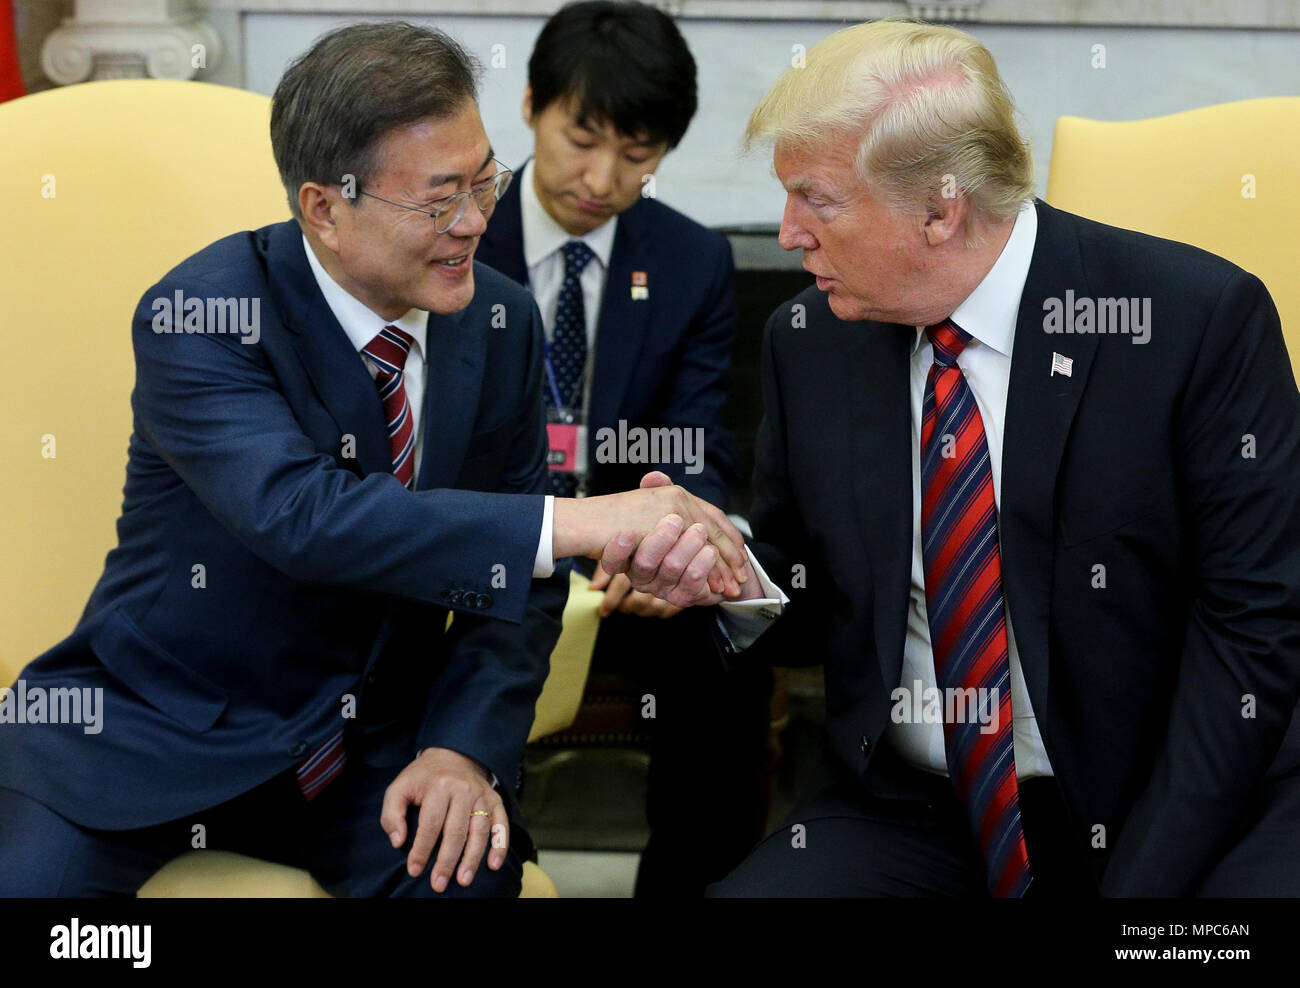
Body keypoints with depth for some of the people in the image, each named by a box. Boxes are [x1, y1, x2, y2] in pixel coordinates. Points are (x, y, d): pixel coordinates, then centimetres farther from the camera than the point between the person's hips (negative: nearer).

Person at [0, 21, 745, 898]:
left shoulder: (501, 322, -1)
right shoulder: (196, 316, -17)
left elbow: (517, 570, 3)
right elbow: (298, 514, -34)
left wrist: (465, 747, -15)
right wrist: (576, 522, -40)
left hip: (371, 741, 4)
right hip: (159, 728, -3)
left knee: (471, 868, -24)